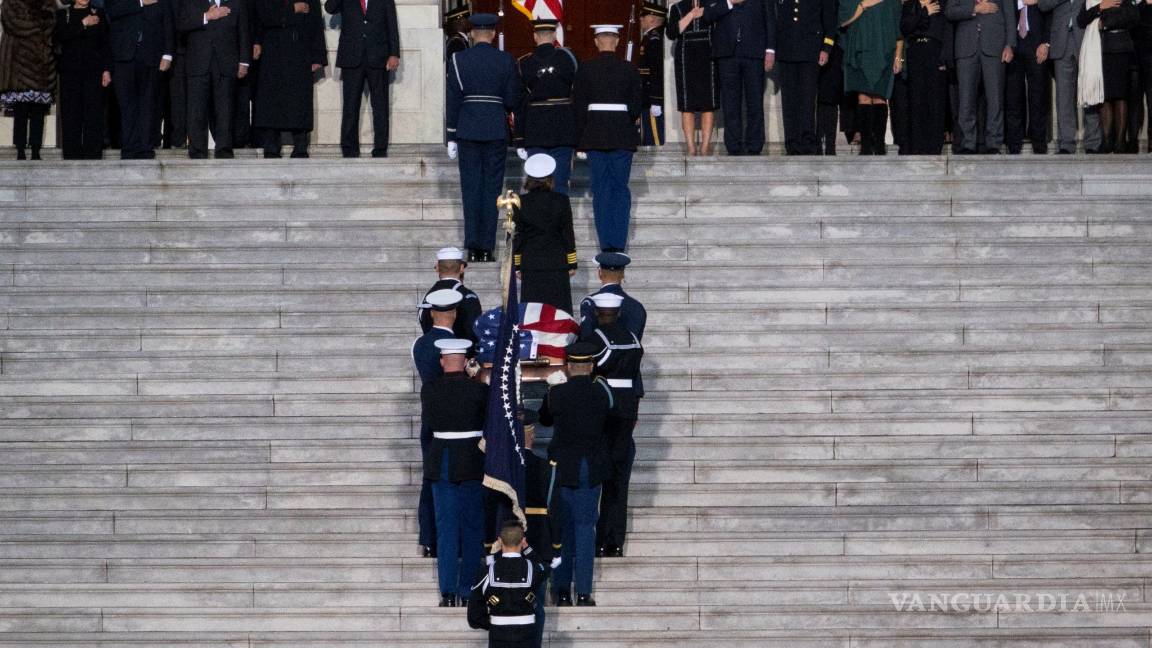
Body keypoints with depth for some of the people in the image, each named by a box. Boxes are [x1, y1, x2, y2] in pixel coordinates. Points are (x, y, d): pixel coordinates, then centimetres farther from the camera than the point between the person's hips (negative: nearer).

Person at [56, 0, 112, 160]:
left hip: (93, 70, 0)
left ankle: (93, 155, -4)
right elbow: (60, 36, -7)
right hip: (70, 71, 0)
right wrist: (83, 24, -12)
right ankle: (72, 155, 2)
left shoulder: (99, 14, 11)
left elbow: (106, 44, 8)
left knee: (94, 115, -6)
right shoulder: (63, 14, 10)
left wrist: (107, 69, -1)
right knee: (71, 114, -2)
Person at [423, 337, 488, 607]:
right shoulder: (480, 389, -8)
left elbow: (426, 430, 3)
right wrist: (487, 462, 12)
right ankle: (469, 591, 10)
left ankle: (448, 592, 2)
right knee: (472, 527, 9)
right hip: (472, 464, -1)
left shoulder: (429, 390, -3)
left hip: (440, 462, 1)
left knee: (446, 527, 6)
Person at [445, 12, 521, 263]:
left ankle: (472, 248, 1)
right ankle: (487, 247, 2)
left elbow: (453, 101, -2)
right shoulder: (507, 61, -2)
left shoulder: (458, 60, -2)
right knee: (492, 188, 4)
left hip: (467, 130, 0)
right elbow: (512, 101, -2)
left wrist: (451, 137, 3)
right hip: (496, 130, 0)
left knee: (471, 188, 5)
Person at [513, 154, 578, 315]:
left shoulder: (520, 203, -4)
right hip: (557, 264, 0)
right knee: (559, 308, 3)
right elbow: (568, 235, 0)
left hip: (530, 265, 0)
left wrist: (517, 265, 8)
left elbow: (517, 236, 0)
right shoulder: (561, 201, -5)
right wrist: (572, 264, 8)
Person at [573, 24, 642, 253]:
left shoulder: (586, 69, -3)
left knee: (601, 189, 4)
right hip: (622, 135, 0)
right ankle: (619, 243, -1)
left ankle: (606, 244, 2)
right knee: (620, 188, 6)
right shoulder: (628, 69, -2)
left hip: (594, 134, 0)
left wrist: (580, 137, 6)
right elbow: (637, 105, 2)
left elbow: (578, 105, -1)